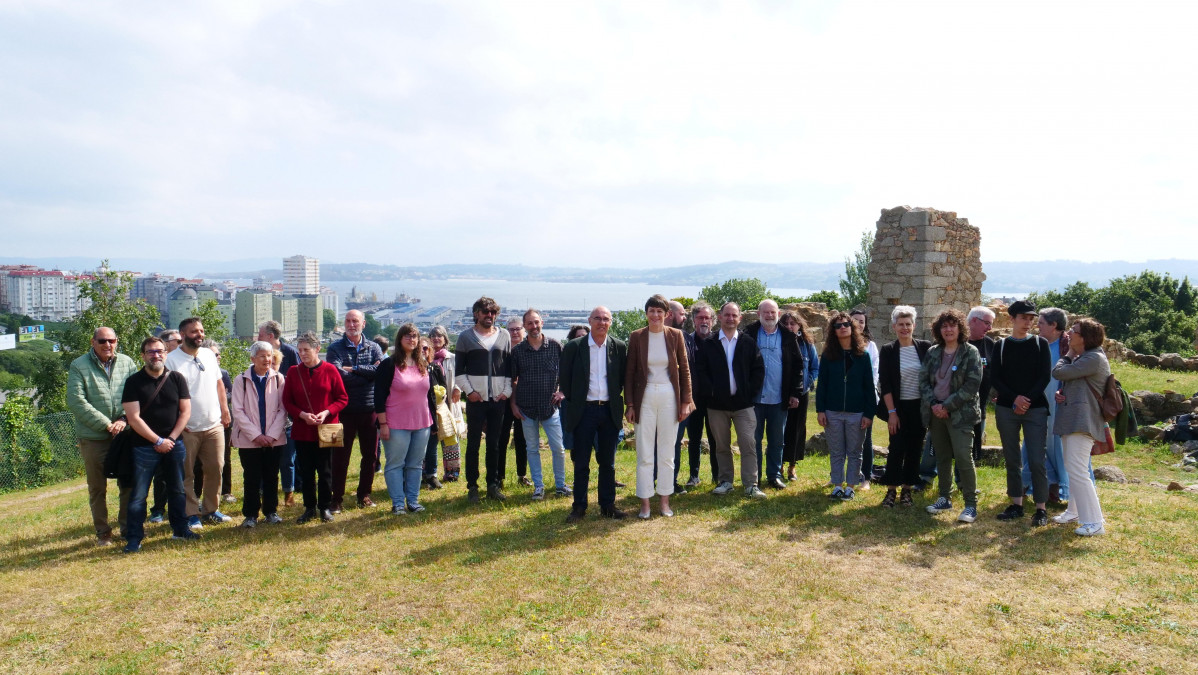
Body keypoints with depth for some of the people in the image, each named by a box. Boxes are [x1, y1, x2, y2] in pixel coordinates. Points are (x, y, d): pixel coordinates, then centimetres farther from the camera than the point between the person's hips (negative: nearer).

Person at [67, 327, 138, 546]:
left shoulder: (127, 363, 4)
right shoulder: (79, 366, -4)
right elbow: (75, 401, -11)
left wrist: (124, 419, -14)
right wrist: (106, 424, -14)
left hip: (125, 434, 2)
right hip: (93, 437, -2)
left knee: (129, 483, 9)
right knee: (97, 488, 8)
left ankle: (128, 526, 23)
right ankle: (102, 531, 20)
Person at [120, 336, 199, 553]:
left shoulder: (177, 378, 4)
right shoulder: (134, 382, -4)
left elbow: (185, 411, 3)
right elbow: (133, 418, -9)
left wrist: (171, 439, -6)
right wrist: (158, 441, -13)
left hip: (175, 445, 3)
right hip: (145, 447, -3)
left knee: (177, 490, 11)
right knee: (138, 494, 0)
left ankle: (180, 529, 23)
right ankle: (134, 538, 8)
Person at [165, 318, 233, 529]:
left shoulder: (209, 355, 8)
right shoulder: (171, 360, -10)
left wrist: (225, 410, 10)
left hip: (214, 425, 5)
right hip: (187, 429, -5)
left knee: (215, 469, 9)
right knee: (186, 474, 4)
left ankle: (210, 510, 22)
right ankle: (191, 514, 15)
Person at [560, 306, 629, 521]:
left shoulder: (620, 347, 1)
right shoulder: (573, 347, -3)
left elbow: (625, 378, 10)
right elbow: (564, 378, 3)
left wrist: (615, 398, 5)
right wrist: (574, 401, 4)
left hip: (610, 411, 2)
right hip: (584, 411, -1)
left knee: (608, 462, 10)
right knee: (581, 463, 5)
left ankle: (608, 505, 20)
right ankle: (579, 507, 15)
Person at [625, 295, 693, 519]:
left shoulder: (675, 335, 1)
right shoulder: (636, 337, 0)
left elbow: (685, 369, 5)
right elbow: (629, 372, 2)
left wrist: (686, 401, 1)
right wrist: (629, 404, -2)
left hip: (669, 397, 1)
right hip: (645, 397, 0)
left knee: (667, 453, 8)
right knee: (644, 454, 2)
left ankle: (665, 500, 19)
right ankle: (645, 502, 10)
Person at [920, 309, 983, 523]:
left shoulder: (970, 352, -5)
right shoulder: (932, 353, 9)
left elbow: (972, 384, -11)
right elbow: (923, 380, 7)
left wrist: (947, 405, -14)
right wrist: (933, 404, -9)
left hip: (960, 413, -5)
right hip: (935, 412, 5)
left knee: (963, 457, -10)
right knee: (942, 457, 12)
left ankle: (971, 504, -1)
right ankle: (944, 498, 23)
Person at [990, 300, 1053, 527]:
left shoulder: (1040, 344, 5)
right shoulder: (1001, 345, 7)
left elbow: (1045, 376, -1)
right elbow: (994, 378, 1)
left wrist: (1028, 400, -12)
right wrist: (1015, 398, -13)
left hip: (1036, 409, -2)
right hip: (1006, 409, 2)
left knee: (1036, 461, -6)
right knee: (1012, 460, 8)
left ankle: (1041, 509, 3)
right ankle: (1016, 505, 18)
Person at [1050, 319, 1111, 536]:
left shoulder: (1094, 359, -15)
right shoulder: (1080, 358, 17)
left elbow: (1058, 372, -20)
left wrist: (1068, 355, 0)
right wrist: (1060, 394, 0)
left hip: (1082, 421, -11)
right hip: (1072, 419, 11)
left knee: (1077, 471, -12)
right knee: (1072, 469, 19)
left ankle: (1094, 523, -8)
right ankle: (1074, 511, 31)